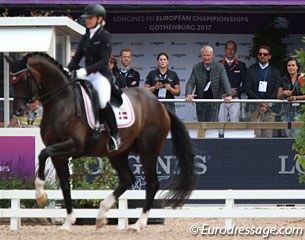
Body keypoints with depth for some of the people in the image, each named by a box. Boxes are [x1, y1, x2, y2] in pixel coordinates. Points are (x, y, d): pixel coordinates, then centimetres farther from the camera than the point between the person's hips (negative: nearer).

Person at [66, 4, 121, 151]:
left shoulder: (104, 37, -5)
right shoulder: (85, 38, 16)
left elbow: (104, 61, -14)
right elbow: (77, 58, 14)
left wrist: (86, 70, -25)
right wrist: (67, 70, -6)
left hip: (101, 75, -8)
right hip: (86, 76, 8)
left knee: (104, 102, -29)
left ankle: (115, 136, -16)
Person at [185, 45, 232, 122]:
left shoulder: (219, 67, -3)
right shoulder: (196, 68, 2)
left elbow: (225, 82, -12)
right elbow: (190, 83, -4)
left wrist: (228, 95, -30)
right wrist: (188, 94, -26)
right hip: (200, 101, 3)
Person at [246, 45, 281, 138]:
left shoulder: (275, 72, 11)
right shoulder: (251, 70, 10)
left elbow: (276, 91, 3)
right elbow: (248, 89, 2)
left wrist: (266, 104, -10)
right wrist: (260, 102, -10)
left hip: (269, 107, 1)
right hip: (254, 106, 0)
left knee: (267, 135, -3)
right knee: (255, 134, -8)